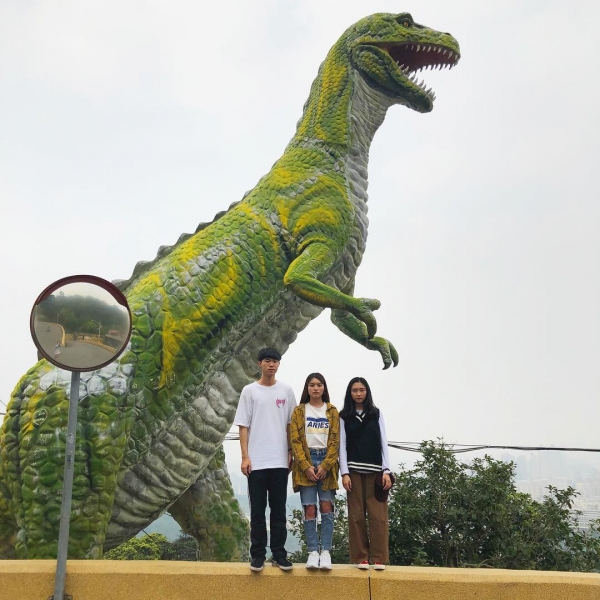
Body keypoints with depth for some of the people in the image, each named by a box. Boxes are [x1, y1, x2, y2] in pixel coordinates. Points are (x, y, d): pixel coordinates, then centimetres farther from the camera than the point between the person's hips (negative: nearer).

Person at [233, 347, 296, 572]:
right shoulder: (249, 391, 2)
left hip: (280, 461, 2)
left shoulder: (286, 391, 7)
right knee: (257, 511, 4)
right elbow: (243, 426, 0)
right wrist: (245, 457, -7)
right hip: (256, 461, -2)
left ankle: (279, 553, 16)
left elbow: (291, 425, 10)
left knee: (279, 510, 8)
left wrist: (291, 453, 4)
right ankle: (257, 554, 13)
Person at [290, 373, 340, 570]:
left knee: (326, 507, -4)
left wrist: (325, 465, -10)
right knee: (310, 509, -2)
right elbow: (295, 440, -1)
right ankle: (313, 552, 3)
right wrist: (306, 466, -11)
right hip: (305, 462, 0)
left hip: (327, 461, 1)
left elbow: (335, 441, 2)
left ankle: (326, 551, 1)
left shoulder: (332, 411, 8)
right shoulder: (299, 411, 6)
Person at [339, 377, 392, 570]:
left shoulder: (376, 414, 10)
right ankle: (361, 558, 8)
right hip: (354, 470, 0)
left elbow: (383, 442, 6)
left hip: (375, 470, 0)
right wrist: (344, 473, -6)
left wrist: (386, 470, -2)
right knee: (356, 514, 1)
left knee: (378, 514, -3)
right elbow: (342, 445, 3)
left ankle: (379, 558, 4)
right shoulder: (344, 416, 7)